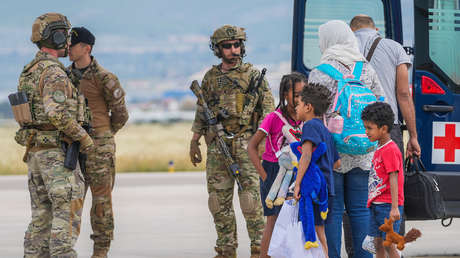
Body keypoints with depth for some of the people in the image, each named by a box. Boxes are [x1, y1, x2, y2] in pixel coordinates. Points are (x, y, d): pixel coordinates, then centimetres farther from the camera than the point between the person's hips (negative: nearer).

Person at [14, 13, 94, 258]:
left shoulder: (29, 72, 15)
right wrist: (83, 136, -17)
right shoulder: (53, 72, -16)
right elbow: (56, 113, -27)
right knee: (67, 211, -8)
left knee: (42, 215, 10)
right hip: (57, 152, -9)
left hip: (35, 152, 9)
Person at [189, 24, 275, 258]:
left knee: (250, 197, -10)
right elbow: (201, 112, 18)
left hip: (246, 144, -4)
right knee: (219, 200, 5)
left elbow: (267, 109, 1)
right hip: (217, 145, 4)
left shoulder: (253, 75, 2)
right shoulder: (211, 77, 12)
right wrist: (194, 142, 14)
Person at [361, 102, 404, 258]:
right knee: (378, 244, 9)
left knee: (389, 245, -8)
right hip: (376, 205, 9)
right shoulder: (379, 150, 15)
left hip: (388, 205, -9)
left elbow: (393, 179, -18)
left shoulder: (390, 150, -13)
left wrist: (394, 207, -23)